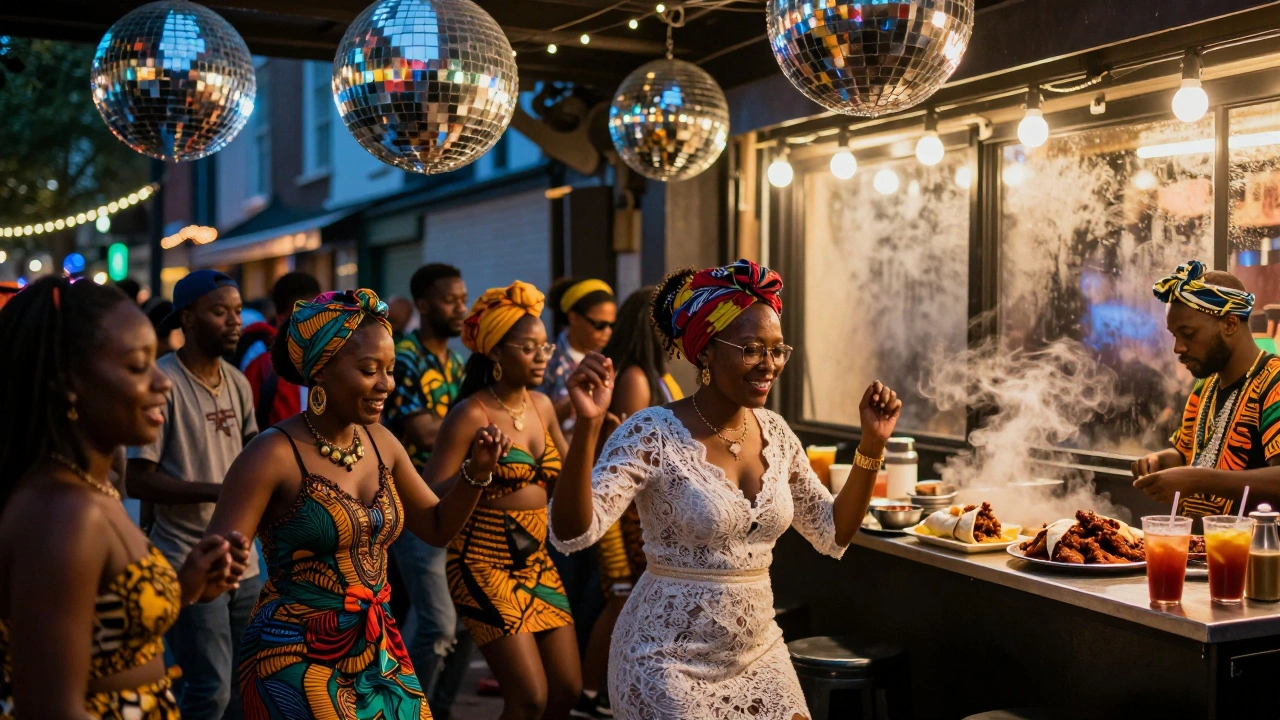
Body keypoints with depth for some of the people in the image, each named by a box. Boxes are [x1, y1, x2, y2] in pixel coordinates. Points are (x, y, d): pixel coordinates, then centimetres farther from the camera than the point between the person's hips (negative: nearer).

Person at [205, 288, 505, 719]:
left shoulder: (380, 443, 3)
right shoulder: (275, 454, -16)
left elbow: (436, 527, 12)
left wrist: (477, 472, -4)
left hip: (379, 653, 6)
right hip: (296, 661, -6)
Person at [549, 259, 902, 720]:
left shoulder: (775, 434, 2)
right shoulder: (653, 433, -17)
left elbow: (832, 533, 10)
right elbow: (572, 533, -26)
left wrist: (871, 444, 0)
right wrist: (587, 426, -39)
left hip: (759, 654, 6)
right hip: (670, 662, -6)